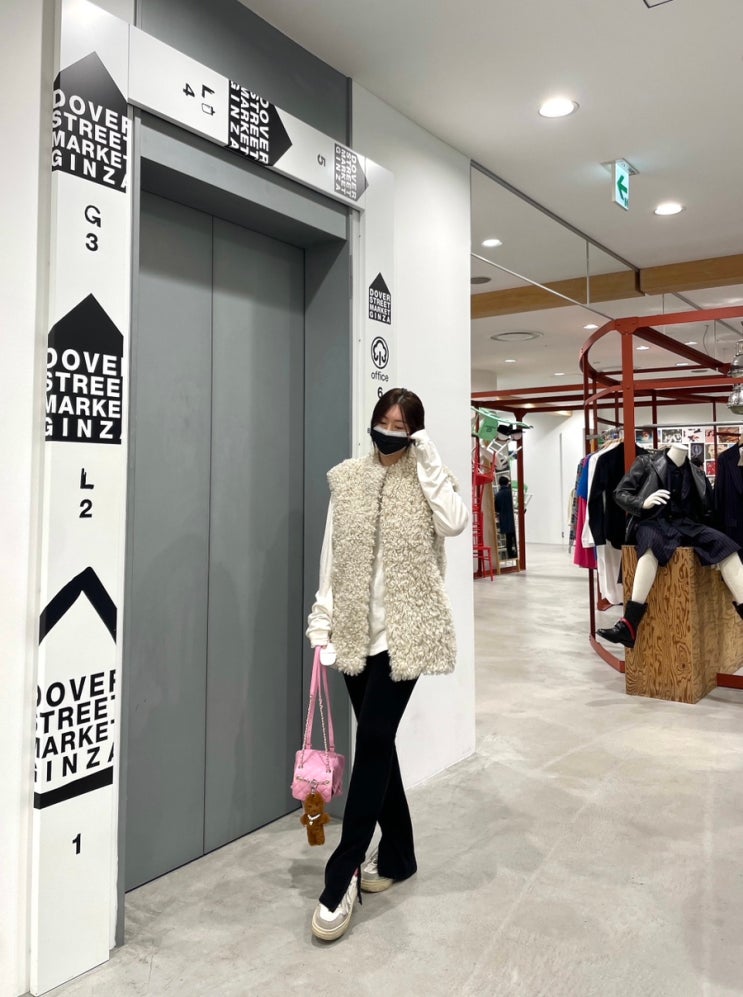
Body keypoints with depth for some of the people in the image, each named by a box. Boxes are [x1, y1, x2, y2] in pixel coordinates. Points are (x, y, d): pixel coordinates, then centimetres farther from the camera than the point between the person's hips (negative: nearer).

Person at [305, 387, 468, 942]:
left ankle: (341, 878, 2)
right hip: (356, 631, 4)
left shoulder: (425, 478, 1)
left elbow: (454, 524, -19)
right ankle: (398, 855, 30)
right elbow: (333, 555, 8)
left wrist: (429, 460, -13)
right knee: (377, 741, 12)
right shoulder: (347, 479, 8)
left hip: (405, 631, -4)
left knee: (373, 741, -8)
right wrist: (323, 620, 3)